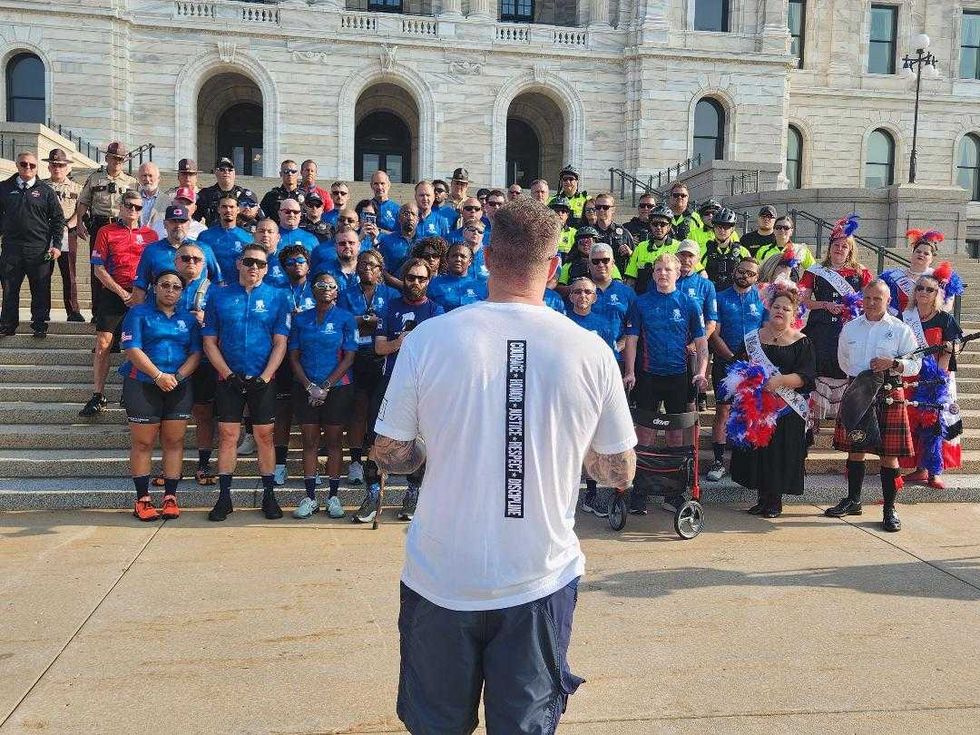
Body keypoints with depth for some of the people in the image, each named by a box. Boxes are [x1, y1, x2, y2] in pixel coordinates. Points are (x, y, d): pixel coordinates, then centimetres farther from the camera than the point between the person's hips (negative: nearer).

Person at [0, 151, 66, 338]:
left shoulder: (46, 191, 6)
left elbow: (58, 219, 6)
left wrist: (57, 245, -2)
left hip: (39, 250, -1)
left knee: (41, 290, 1)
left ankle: (40, 326, 10)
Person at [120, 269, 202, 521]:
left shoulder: (188, 318, 14)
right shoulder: (139, 313, 3)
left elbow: (196, 353, 6)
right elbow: (132, 349, -8)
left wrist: (178, 376, -10)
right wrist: (159, 376, -17)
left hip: (179, 387, 3)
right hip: (143, 385, -3)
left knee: (174, 441, 2)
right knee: (143, 443, -1)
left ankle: (170, 496, 9)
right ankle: (143, 499, 6)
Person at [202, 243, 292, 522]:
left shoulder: (277, 297, 3)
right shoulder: (219, 297, 5)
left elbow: (280, 343, -1)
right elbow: (209, 342, 4)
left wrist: (264, 377, -11)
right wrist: (229, 375, -7)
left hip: (262, 380, -1)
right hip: (229, 379, 1)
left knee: (265, 435, 3)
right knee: (227, 435, 2)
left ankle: (269, 496, 13)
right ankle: (224, 497, 11)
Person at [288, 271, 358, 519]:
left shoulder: (345, 318, 1)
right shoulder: (301, 319, 8)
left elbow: (349, 357, -4)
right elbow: (294, 357, 6)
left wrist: (326, 386, -11)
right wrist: (310, 386, -8)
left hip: (337, 388, -2)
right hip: (306, 389, 2)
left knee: (334, 441, 3)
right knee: (309, 442, 4)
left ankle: (333, 496, 11)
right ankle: (310, 497, 10)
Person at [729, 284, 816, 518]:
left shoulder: (801, 342, 0)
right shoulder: (753, 337, 8)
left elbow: (806, 376, -9)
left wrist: (780, 380, -22)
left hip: (787, 411, -3)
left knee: (780, 453, 0)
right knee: (757, 451, 6)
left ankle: (776, 500, 15)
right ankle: (762, 498, 19)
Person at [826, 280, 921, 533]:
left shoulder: (900, 330, 0)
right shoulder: (850, 328, 10)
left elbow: (916, 365, 0)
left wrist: (893, 364, -18)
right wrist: (859, 376, 8)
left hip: (889, 395, -3)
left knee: (889, 453, -1)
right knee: (855, 448, 10)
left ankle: (889, 509, 8)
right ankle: (853, 500, 23)